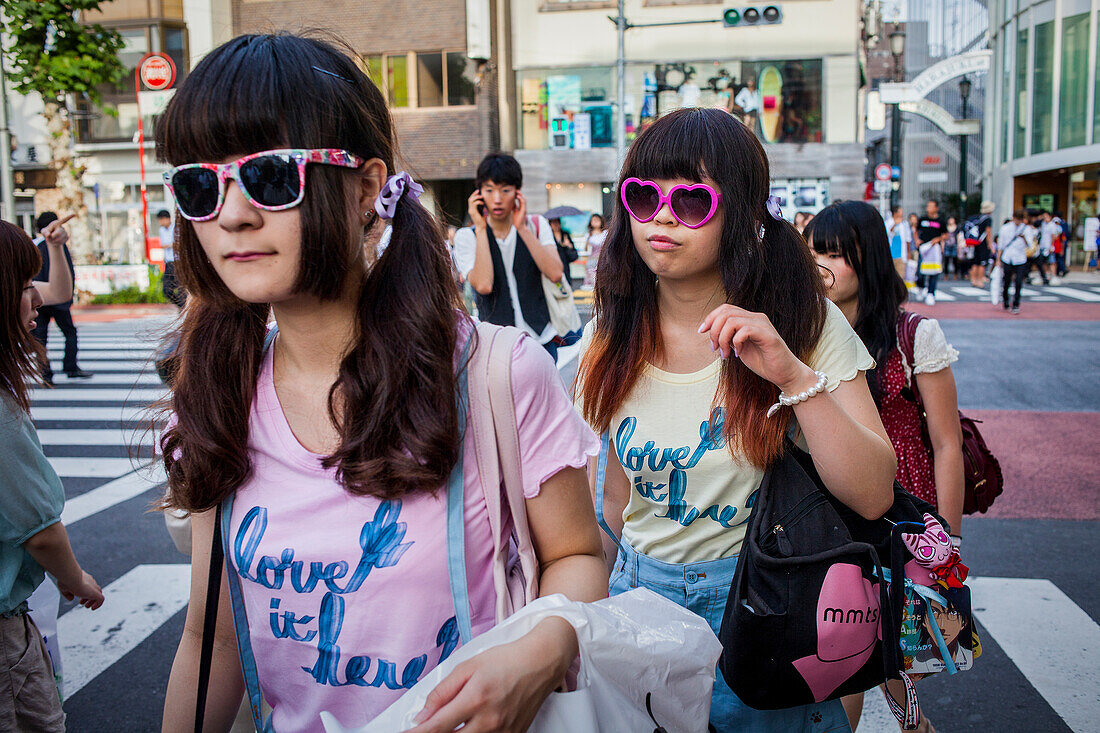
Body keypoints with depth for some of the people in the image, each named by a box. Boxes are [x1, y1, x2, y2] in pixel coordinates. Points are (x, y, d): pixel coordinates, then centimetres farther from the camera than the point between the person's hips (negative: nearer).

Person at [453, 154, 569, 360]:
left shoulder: (537, 225, 6)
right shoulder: (466, 237, 0)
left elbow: (555, 274, -10)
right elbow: (483, 285, -18)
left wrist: (522, 228, -11)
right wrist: (481, 229, -13)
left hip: (541, 339, 2)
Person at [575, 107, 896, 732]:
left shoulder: (806, 323, -12)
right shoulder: (611, 340, -3)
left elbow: (873, 495, -20)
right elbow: (618, 500, 7)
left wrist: (795, 376, -31)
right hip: (640, 593, 3)